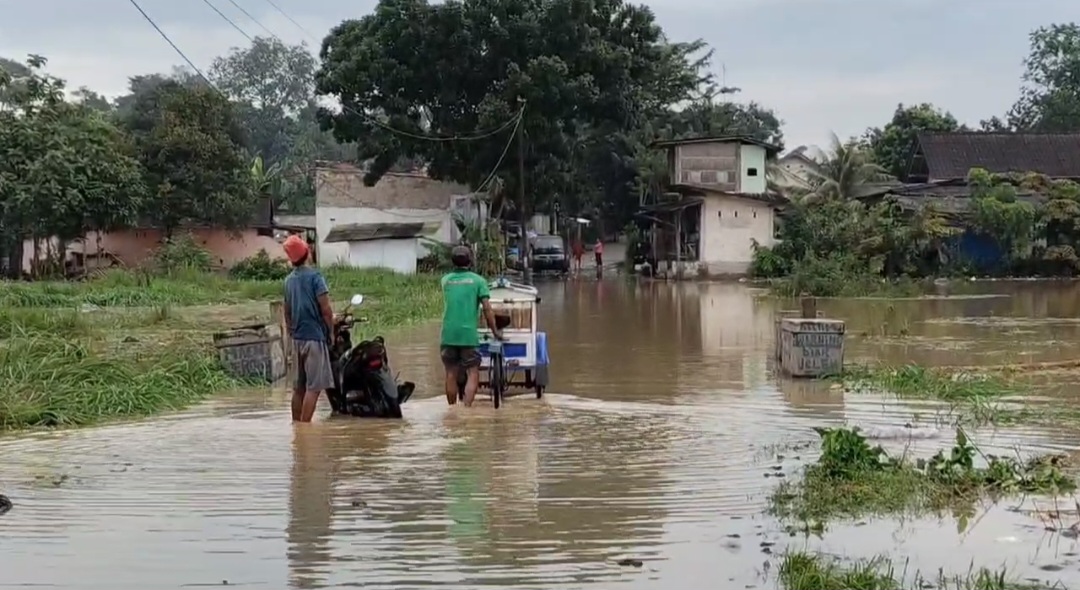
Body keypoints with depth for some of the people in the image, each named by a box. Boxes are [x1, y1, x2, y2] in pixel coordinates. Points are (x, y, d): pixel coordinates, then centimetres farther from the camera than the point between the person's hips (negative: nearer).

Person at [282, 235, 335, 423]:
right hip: (315, 336, -7)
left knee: (299, 387, 13)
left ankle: (296, 426, 15)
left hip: (297, 338, 7)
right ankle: (305, 426, -11)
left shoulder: (289, 279, 10)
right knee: (314, 387, -7)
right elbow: (326, 309, -15)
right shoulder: (314, 276, -12)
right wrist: (331, 332, -3)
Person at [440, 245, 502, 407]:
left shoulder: (446, 280, 10)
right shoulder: (478, 280, 0)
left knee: (451, 374, 11)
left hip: (448, 334, 3)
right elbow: (487, 310, -5)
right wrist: (495, 332, 4)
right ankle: (466, 409, -16)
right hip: (469, 334, -3)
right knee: (473, 375, 0)